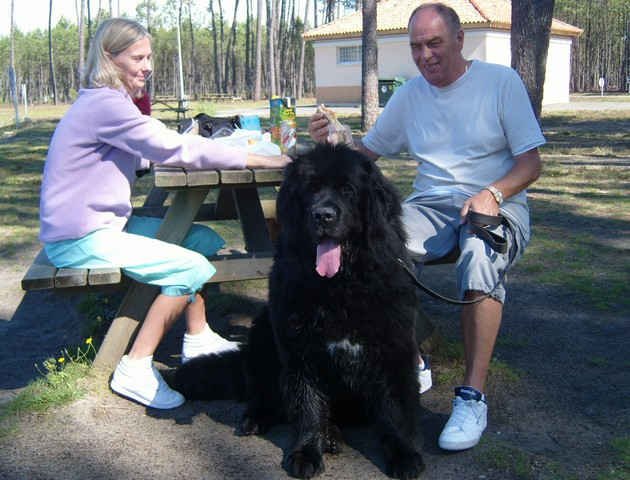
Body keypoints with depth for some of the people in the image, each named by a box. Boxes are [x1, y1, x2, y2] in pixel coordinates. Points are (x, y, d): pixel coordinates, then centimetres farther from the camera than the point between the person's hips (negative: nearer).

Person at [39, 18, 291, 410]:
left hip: (106, 224, 10)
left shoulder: (112, 101, 12)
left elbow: (144, 156, 17)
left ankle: (198, 340, 15)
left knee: (206, 241, 7)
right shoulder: (105, 104, -19)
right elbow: (175, 149, -23)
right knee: (192, 268, -20)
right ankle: (135, 371, -11)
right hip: (80, 240, -10)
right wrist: (259, 160, -19)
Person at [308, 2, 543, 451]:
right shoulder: (410, 94, 13)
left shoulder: (502, 81, 0)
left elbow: (531, 162, -2)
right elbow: (367, 152, 17)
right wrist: (333, 142, -5)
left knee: (480, 260, -39)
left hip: (497, 205, -3)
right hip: (431, 205, 4)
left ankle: (473, 395, -30)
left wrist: (493, 194, -21)